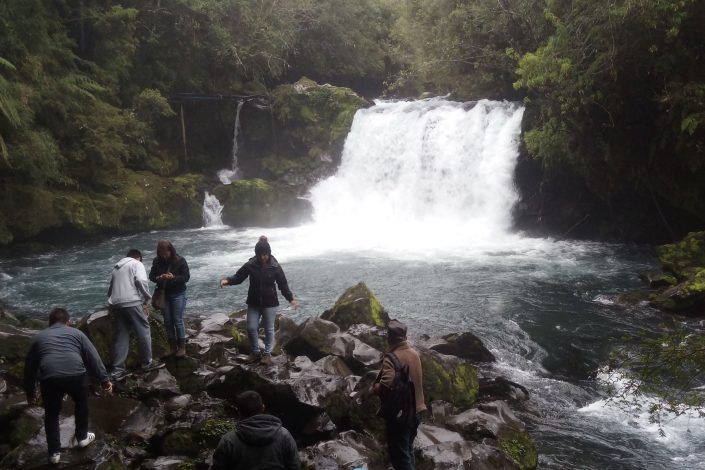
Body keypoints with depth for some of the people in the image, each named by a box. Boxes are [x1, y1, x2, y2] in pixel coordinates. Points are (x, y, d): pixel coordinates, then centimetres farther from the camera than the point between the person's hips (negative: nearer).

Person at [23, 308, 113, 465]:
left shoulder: (38, 337, 27)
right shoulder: (76, 333, 22)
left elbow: (29, 368, 29)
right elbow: (94, 358, 15)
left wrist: (30, 393, 38)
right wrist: (104, 379, 15)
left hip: (50, 379, 0)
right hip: (76, 375, 0)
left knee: (51, 413, 23)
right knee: (81, 404, 29)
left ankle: (54, 452, 25)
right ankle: (82, 437, 40)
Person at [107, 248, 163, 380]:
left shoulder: (116, 267, 27)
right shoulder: (137, 264, 5)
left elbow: (110, 288, 28)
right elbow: (141, 281, -12)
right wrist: (147, 300, -7)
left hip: (115, 304, 7)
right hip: (131, 302, -7)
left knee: (121, 336, 10)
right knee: (144, 330, 4)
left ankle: (117, 370, 8)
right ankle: (147, 363, 10)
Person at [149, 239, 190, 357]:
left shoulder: (180, 260, -10)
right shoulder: (157, 261, 0)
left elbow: (186, 277, -11)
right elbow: (151, 276, 4)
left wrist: (174, 277, -27)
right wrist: (158, 278, -18)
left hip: (178, 294, -4)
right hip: (164, 294, 4)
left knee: (178, 320, -5)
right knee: (167, 322, 7)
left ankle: (182, 347, 5)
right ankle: (173, 347, 18)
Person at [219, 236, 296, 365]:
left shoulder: (275, 267, -10)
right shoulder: (250, 265, -7)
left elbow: (283, 284, -3)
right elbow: (238, 277, -1)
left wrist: (290, 298, -3)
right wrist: (227, 280, -20)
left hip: (270, 303, -2)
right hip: (253, 303, 2)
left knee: (269, 329, 6)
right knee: (251, 328, 2)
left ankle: (267, 354, 22)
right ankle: (255, 352, 21)